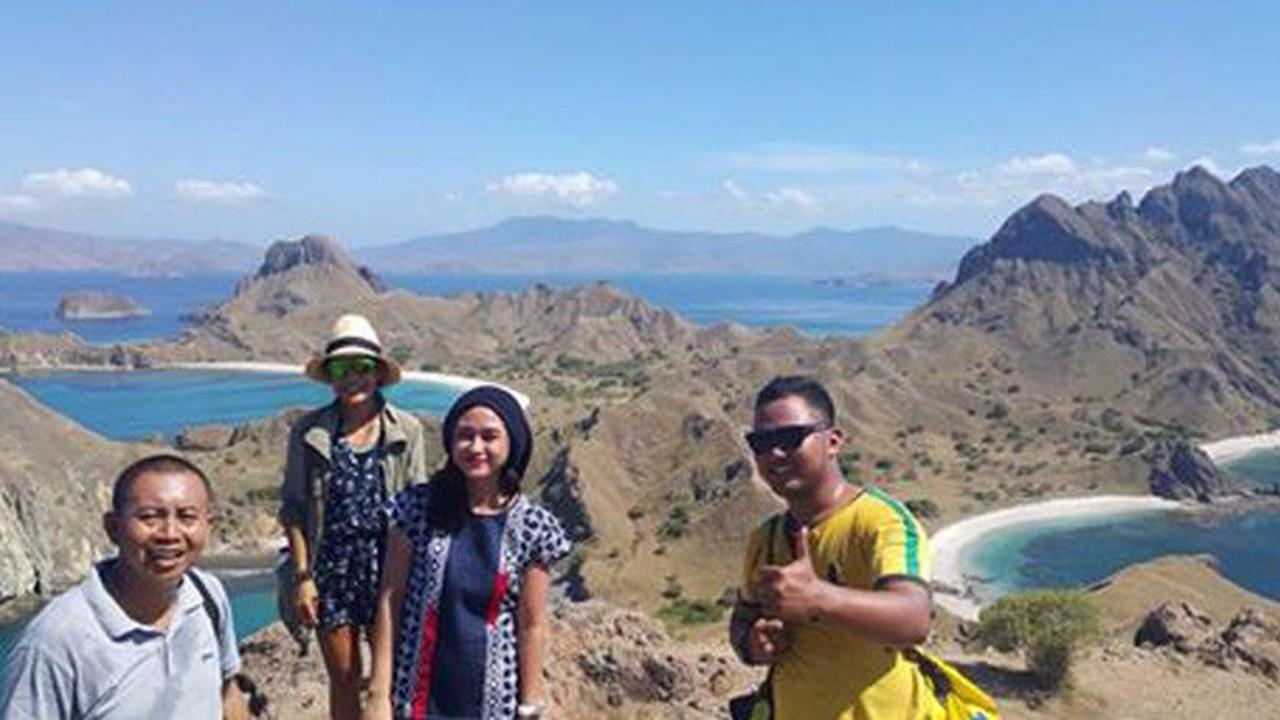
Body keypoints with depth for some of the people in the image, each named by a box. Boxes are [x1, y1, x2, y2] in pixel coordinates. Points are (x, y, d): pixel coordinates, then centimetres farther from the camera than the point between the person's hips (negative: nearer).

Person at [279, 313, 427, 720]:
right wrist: (302, 575, -3)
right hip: (332, 566, 1)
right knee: (343, 678, 11)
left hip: (388, 565, 0)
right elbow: (293, 508, 2)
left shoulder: (407, 431, -1)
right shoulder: (309, 432, 0)